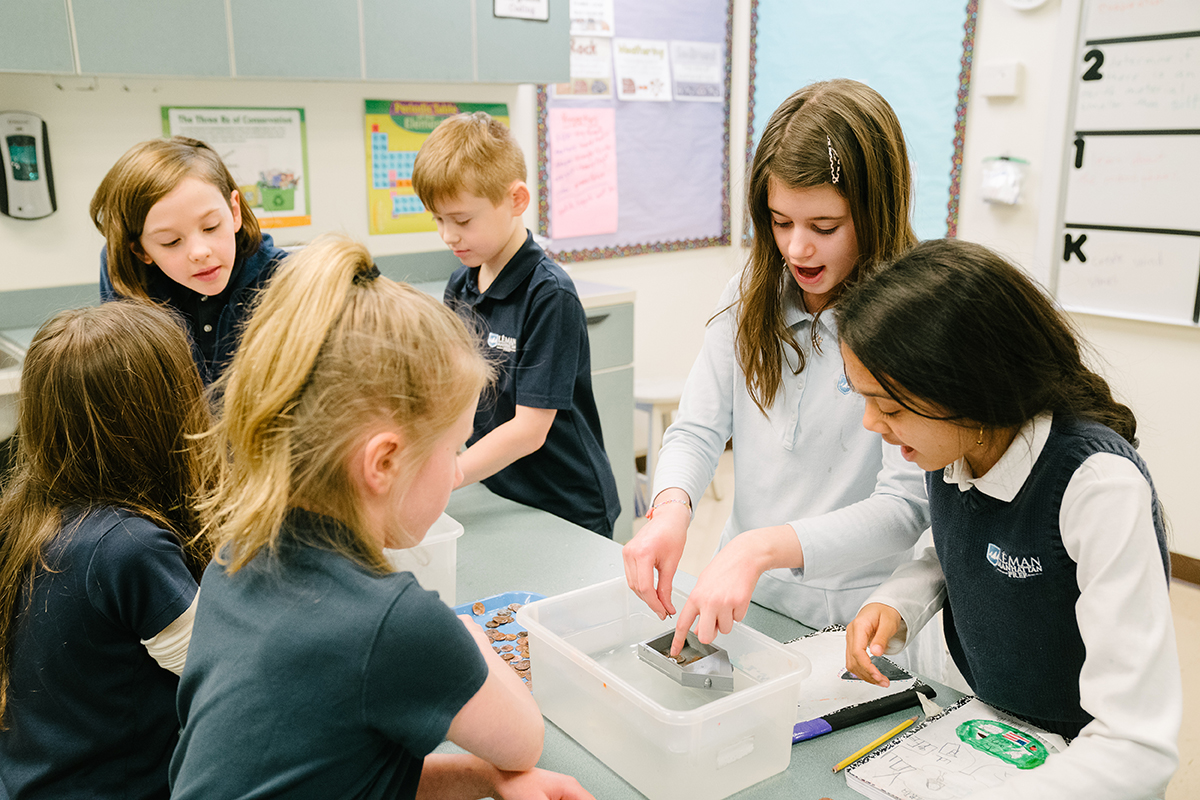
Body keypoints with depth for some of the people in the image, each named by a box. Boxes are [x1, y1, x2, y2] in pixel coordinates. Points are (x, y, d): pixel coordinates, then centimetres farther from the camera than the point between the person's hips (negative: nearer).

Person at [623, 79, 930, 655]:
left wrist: (763, 547, -32)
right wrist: (671, 508, -21)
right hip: (741, 598, 4)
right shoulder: (749, 297, 3)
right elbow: (697, 429, 1)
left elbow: (906, 506, -19)